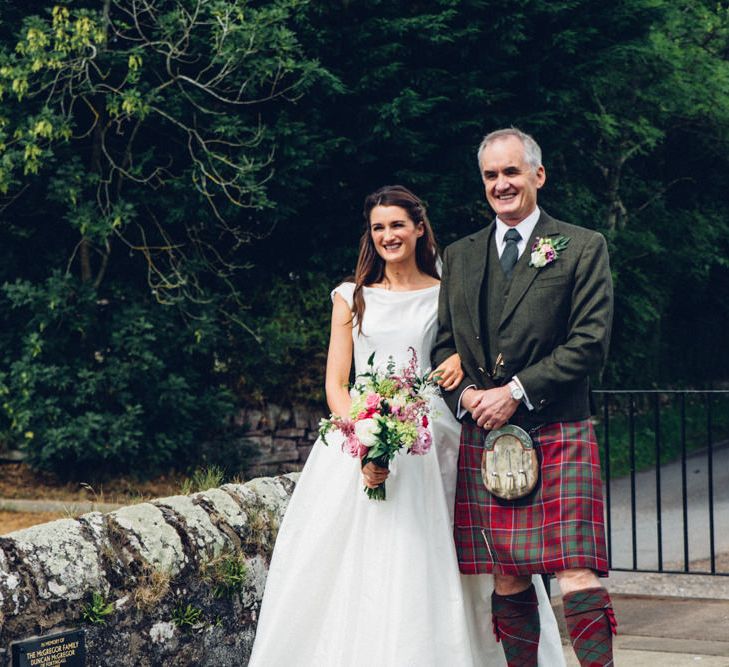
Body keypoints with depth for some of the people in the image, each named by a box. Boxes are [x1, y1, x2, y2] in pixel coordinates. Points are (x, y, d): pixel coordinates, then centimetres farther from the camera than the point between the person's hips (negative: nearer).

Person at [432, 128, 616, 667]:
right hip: (483, 441, 4)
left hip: (557, 435, -4)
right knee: (507, 586, 5)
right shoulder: (459, 257, 17)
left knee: (578, 581, -11)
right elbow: (444, 343, 17)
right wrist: (465, 394, -3)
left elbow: (590, 342, -5)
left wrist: (516, 392, -11)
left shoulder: (583, 248, 4)